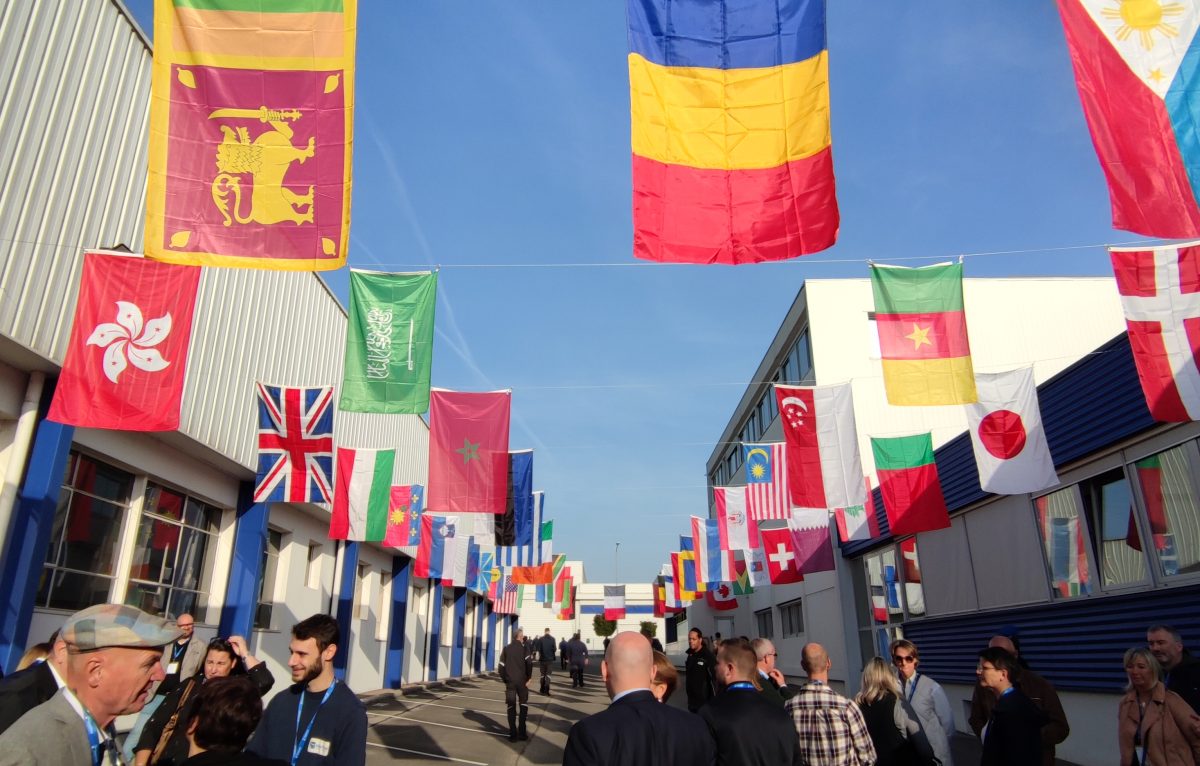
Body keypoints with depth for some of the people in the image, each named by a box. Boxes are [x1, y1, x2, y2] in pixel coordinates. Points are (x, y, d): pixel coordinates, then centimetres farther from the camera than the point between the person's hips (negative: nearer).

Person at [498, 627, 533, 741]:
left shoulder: (506, 649, 9)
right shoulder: (523, 648, -2)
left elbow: (501, 666, 5)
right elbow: (529, 663, -14)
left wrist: (505, 680, 12)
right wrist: (528, 678, -4)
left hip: (510, 681, 3)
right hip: (521, 681, -3)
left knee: (511, 707, 6)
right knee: (523, 705, 10)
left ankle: (513, 734, 3)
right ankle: (522, 732, 5)